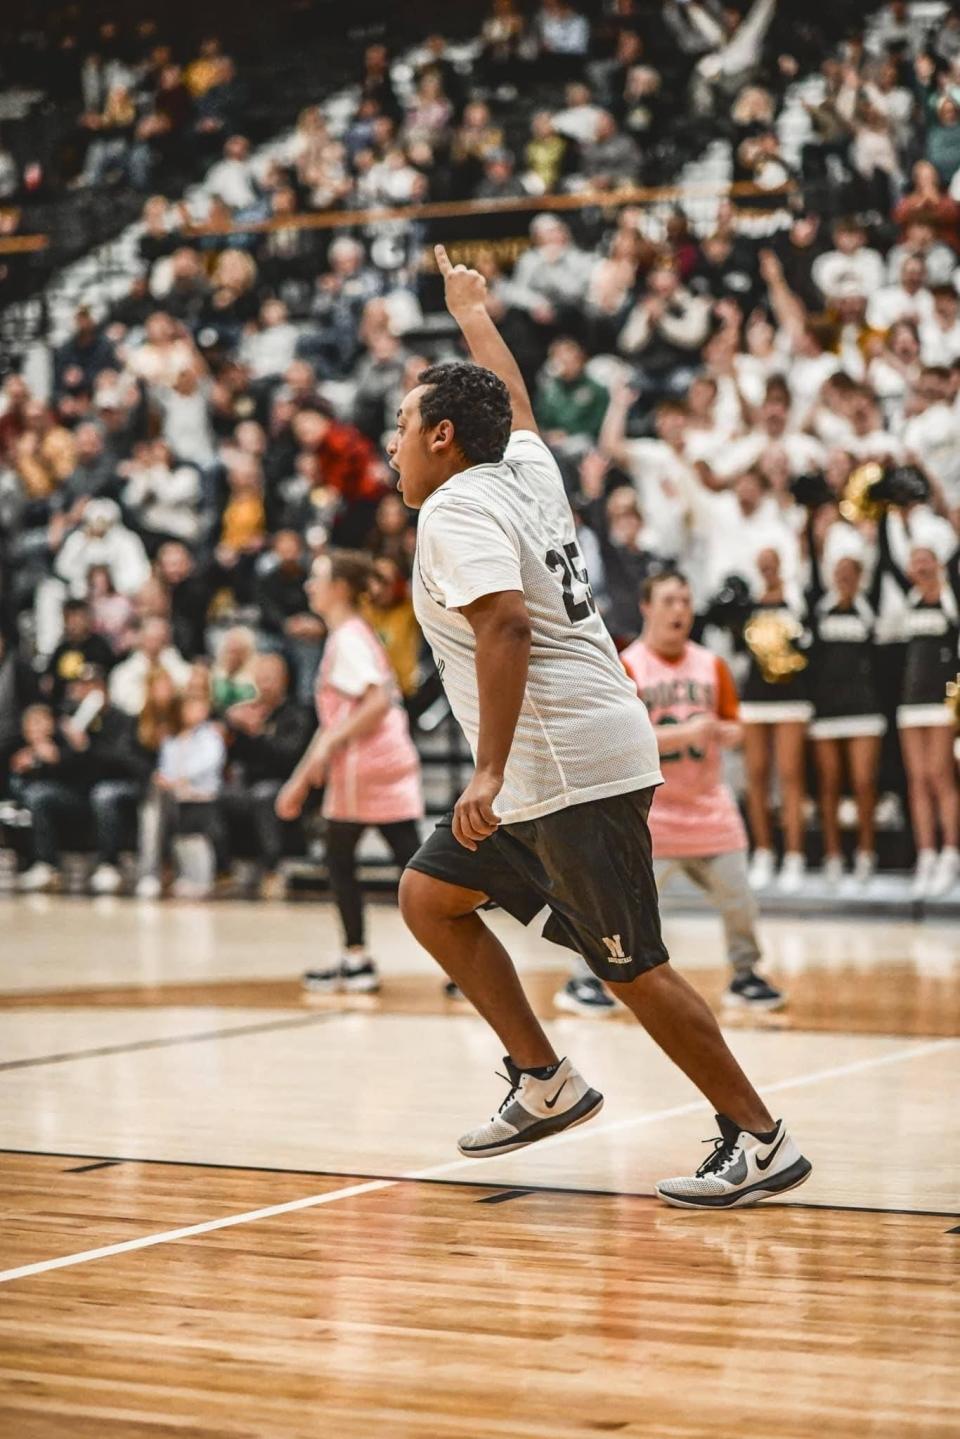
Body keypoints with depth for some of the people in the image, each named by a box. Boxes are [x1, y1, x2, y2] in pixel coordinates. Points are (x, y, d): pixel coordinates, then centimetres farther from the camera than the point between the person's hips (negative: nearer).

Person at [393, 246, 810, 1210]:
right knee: (429, 895, 15)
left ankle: (760, 1141, 2)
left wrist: (490, 772, -30)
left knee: (632, 968, -6)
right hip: (548, 771, 10)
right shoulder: (526, 471, 13)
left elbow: (507, 626, -26)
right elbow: (512, 402, 36)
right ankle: (545, 1083, 15)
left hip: (569, 767, -10)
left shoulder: (456, 511, -12)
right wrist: (471, 311, 52)